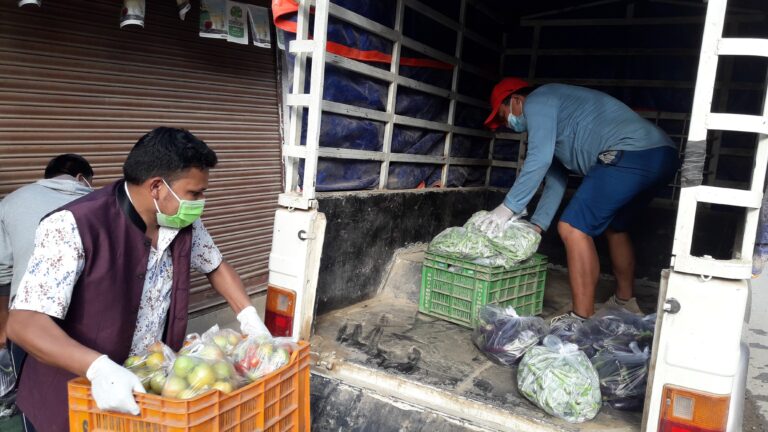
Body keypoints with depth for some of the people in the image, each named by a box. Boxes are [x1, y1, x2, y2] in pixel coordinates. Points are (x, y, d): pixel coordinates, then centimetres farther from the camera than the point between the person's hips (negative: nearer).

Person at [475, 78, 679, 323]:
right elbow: (556, 179, 28)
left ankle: (582, 320, -10)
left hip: (632, 155, -11)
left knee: (573, 228, -11)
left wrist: (509, 207, -8)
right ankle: (625, 303, 39)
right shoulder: (553, 117, 30)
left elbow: (539, 160, -12)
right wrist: (536, 225, 22)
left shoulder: (537, 101, 1)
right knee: (613, 227, 27)